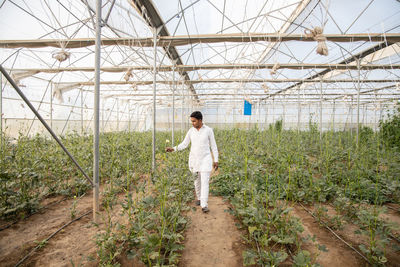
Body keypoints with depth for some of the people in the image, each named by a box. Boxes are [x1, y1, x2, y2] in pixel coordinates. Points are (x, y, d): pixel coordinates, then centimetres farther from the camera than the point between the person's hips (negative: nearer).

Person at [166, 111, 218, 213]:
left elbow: (213, 145, -3)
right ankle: (199, 198, 38)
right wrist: (173, 149, -14)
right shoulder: (191, 131, 0)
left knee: (205, 182, -9)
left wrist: (216, 160, -3)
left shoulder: (209, 130, -8)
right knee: (197, 180, 15)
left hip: (205, 159, -3)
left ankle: (204, 205, -4)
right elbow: (184, 144, 2)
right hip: (194, 159, 3)